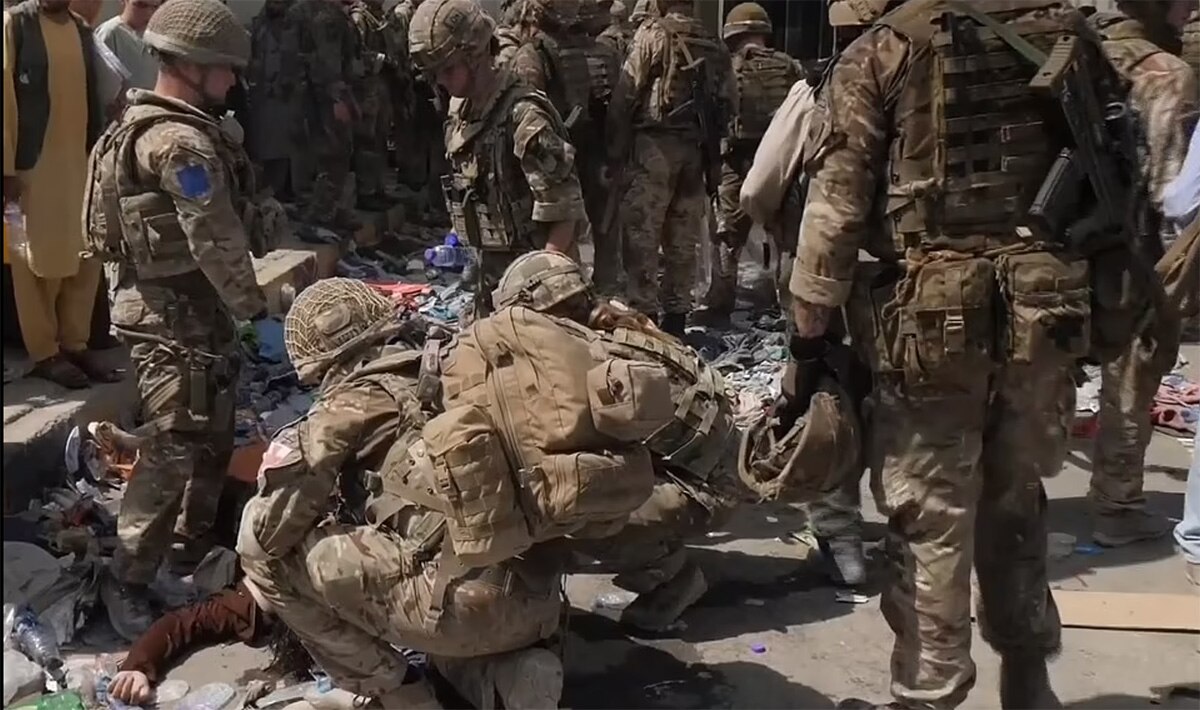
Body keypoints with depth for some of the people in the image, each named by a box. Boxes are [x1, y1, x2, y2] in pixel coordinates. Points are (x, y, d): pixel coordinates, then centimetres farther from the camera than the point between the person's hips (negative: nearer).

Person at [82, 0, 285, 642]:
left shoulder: (147, 126, 13)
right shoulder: (183, 143, -21)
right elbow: (218, 244, -22)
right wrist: (258, 314, -14)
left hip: (185, 308, 11)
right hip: (174, 318, -11)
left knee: (212, 438, 19)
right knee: (174, 451, -5)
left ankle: (192, 546, 33)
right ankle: (127, 581, 6)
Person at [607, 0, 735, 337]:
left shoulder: (653, 33, -3)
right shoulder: (714, 45, 13)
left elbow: (626, 92, -7)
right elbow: (729, 101, 11)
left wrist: (615, 147, -3)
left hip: (654, 143, -5)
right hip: (697, 150, 6)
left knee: (642, 235, -2)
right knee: (683, 240, 11)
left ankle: (643, 315, -5)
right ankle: (675, 316, 16)